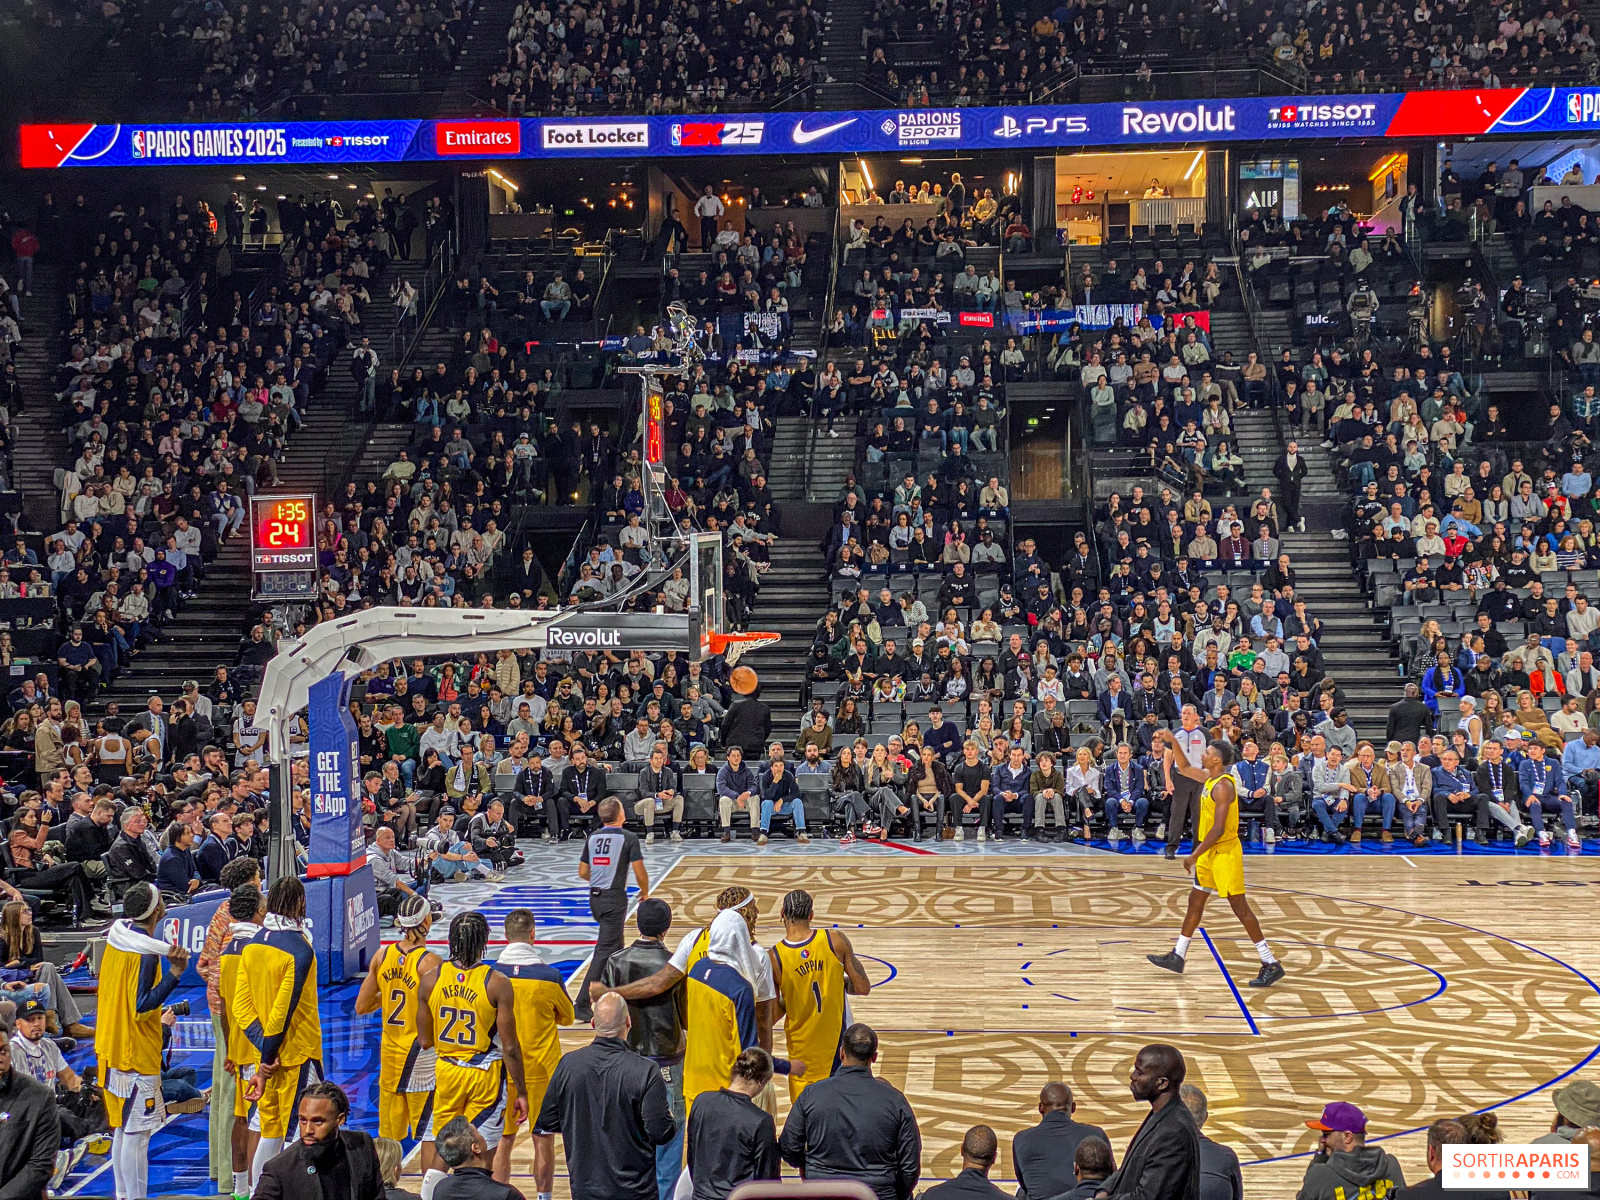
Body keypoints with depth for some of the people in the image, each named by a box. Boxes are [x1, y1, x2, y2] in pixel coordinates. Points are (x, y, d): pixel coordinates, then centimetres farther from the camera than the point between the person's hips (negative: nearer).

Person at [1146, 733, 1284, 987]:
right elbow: (1184, 769, 25)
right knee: (1195, 901, 15)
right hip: (1211, 852, 10)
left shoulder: (1222, 786, -21)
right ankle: (1177, 957, 24)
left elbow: (1218, 829, -25)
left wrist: (1194, 855, -22)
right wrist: (1173, 742, 14)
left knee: (1240, 907, -7)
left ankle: (1271, 964, -2)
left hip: (1225, 852, -10)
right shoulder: (1210, 776, 7)